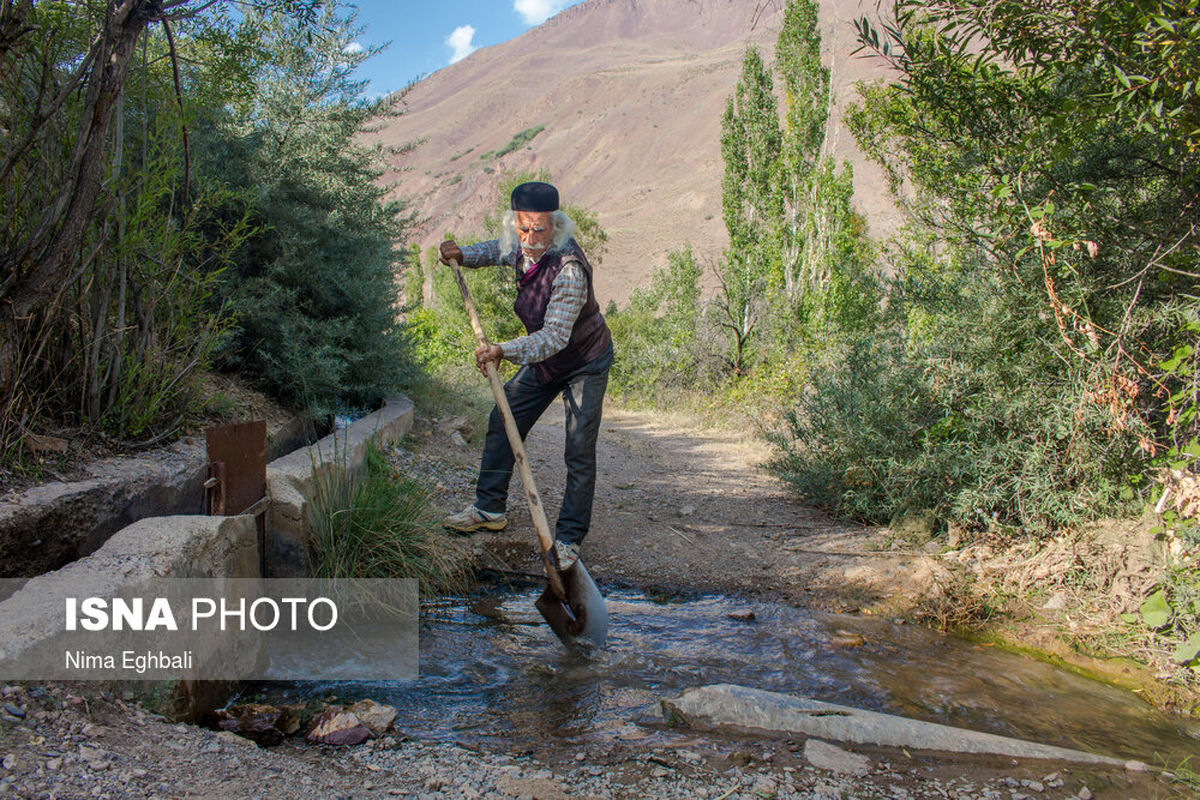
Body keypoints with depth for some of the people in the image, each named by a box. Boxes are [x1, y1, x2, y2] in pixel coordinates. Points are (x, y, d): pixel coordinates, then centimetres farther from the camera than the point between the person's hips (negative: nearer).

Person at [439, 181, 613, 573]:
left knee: (579, 452, -9)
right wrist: (464, 254, 2)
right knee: (502, 423, 10)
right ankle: (489, 508, 25)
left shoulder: (568, 268, -34)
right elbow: (501, 250, 18)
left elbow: (554, 336, -39)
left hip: (585, 364, -8)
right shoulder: (522, 248, -10)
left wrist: (503, 350, -50)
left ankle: (569, 539, 4)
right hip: (542, 360, 8)